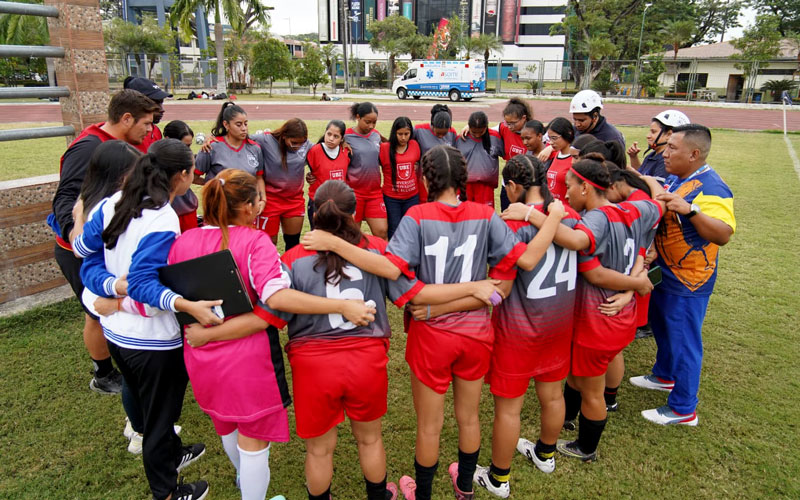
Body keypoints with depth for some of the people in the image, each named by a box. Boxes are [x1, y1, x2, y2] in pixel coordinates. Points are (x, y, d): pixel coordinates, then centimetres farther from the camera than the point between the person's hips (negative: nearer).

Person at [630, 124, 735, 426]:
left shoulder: (711, 188, -24)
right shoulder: (675, 179, 3)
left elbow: (723, 235, -37)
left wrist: (690, 209, -47)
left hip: (687, 282, -9)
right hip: (663, 273, 9)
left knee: (684, 342, 4)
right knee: (662, 329, 26)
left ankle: (683, 409, 20)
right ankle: (664, 376, 49)